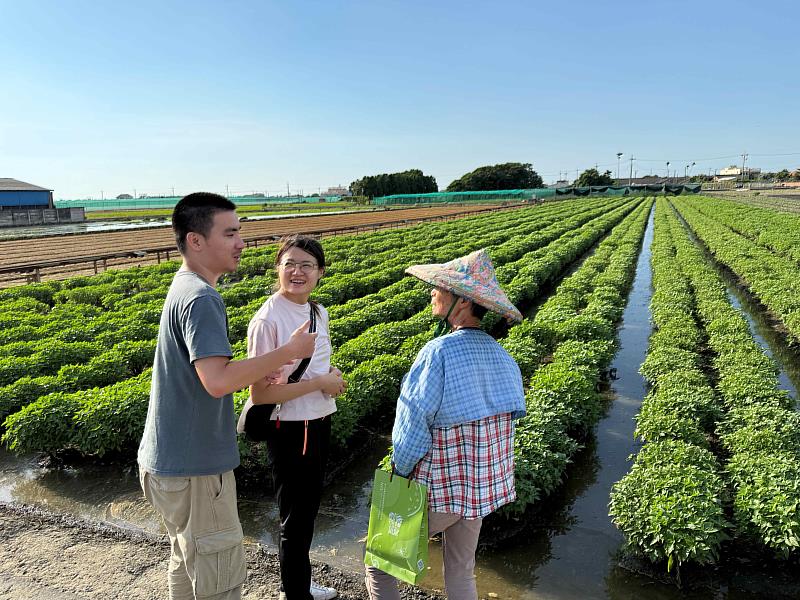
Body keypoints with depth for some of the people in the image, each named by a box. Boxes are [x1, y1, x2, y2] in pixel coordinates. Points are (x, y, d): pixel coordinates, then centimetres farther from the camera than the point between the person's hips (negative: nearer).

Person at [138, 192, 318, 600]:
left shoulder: (184, 287, 8)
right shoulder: (201, 299, -23)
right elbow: (217, 382, -32)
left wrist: (254, 373, 6)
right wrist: (288, 351, -26)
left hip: (170, 459, 10)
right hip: (193, 468, -10)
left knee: (187, 561, 26)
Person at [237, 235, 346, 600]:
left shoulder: (319, 312, 2)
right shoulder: (267, 320, -21)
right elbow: (260, 394, -22)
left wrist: (331, 377, -6)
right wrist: (319, 383, -19)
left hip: (319, 425, 8)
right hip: (289, 431, -8)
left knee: (308, 510, 24)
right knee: (295, 518, 9)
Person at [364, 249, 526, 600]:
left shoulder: (439, 352, -24)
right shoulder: (501, 355, -4)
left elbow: (412, 424, -21)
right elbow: (510, 414, 3)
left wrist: (401, 472, -5)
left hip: (438, 491, -6)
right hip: (484, 487, 7)